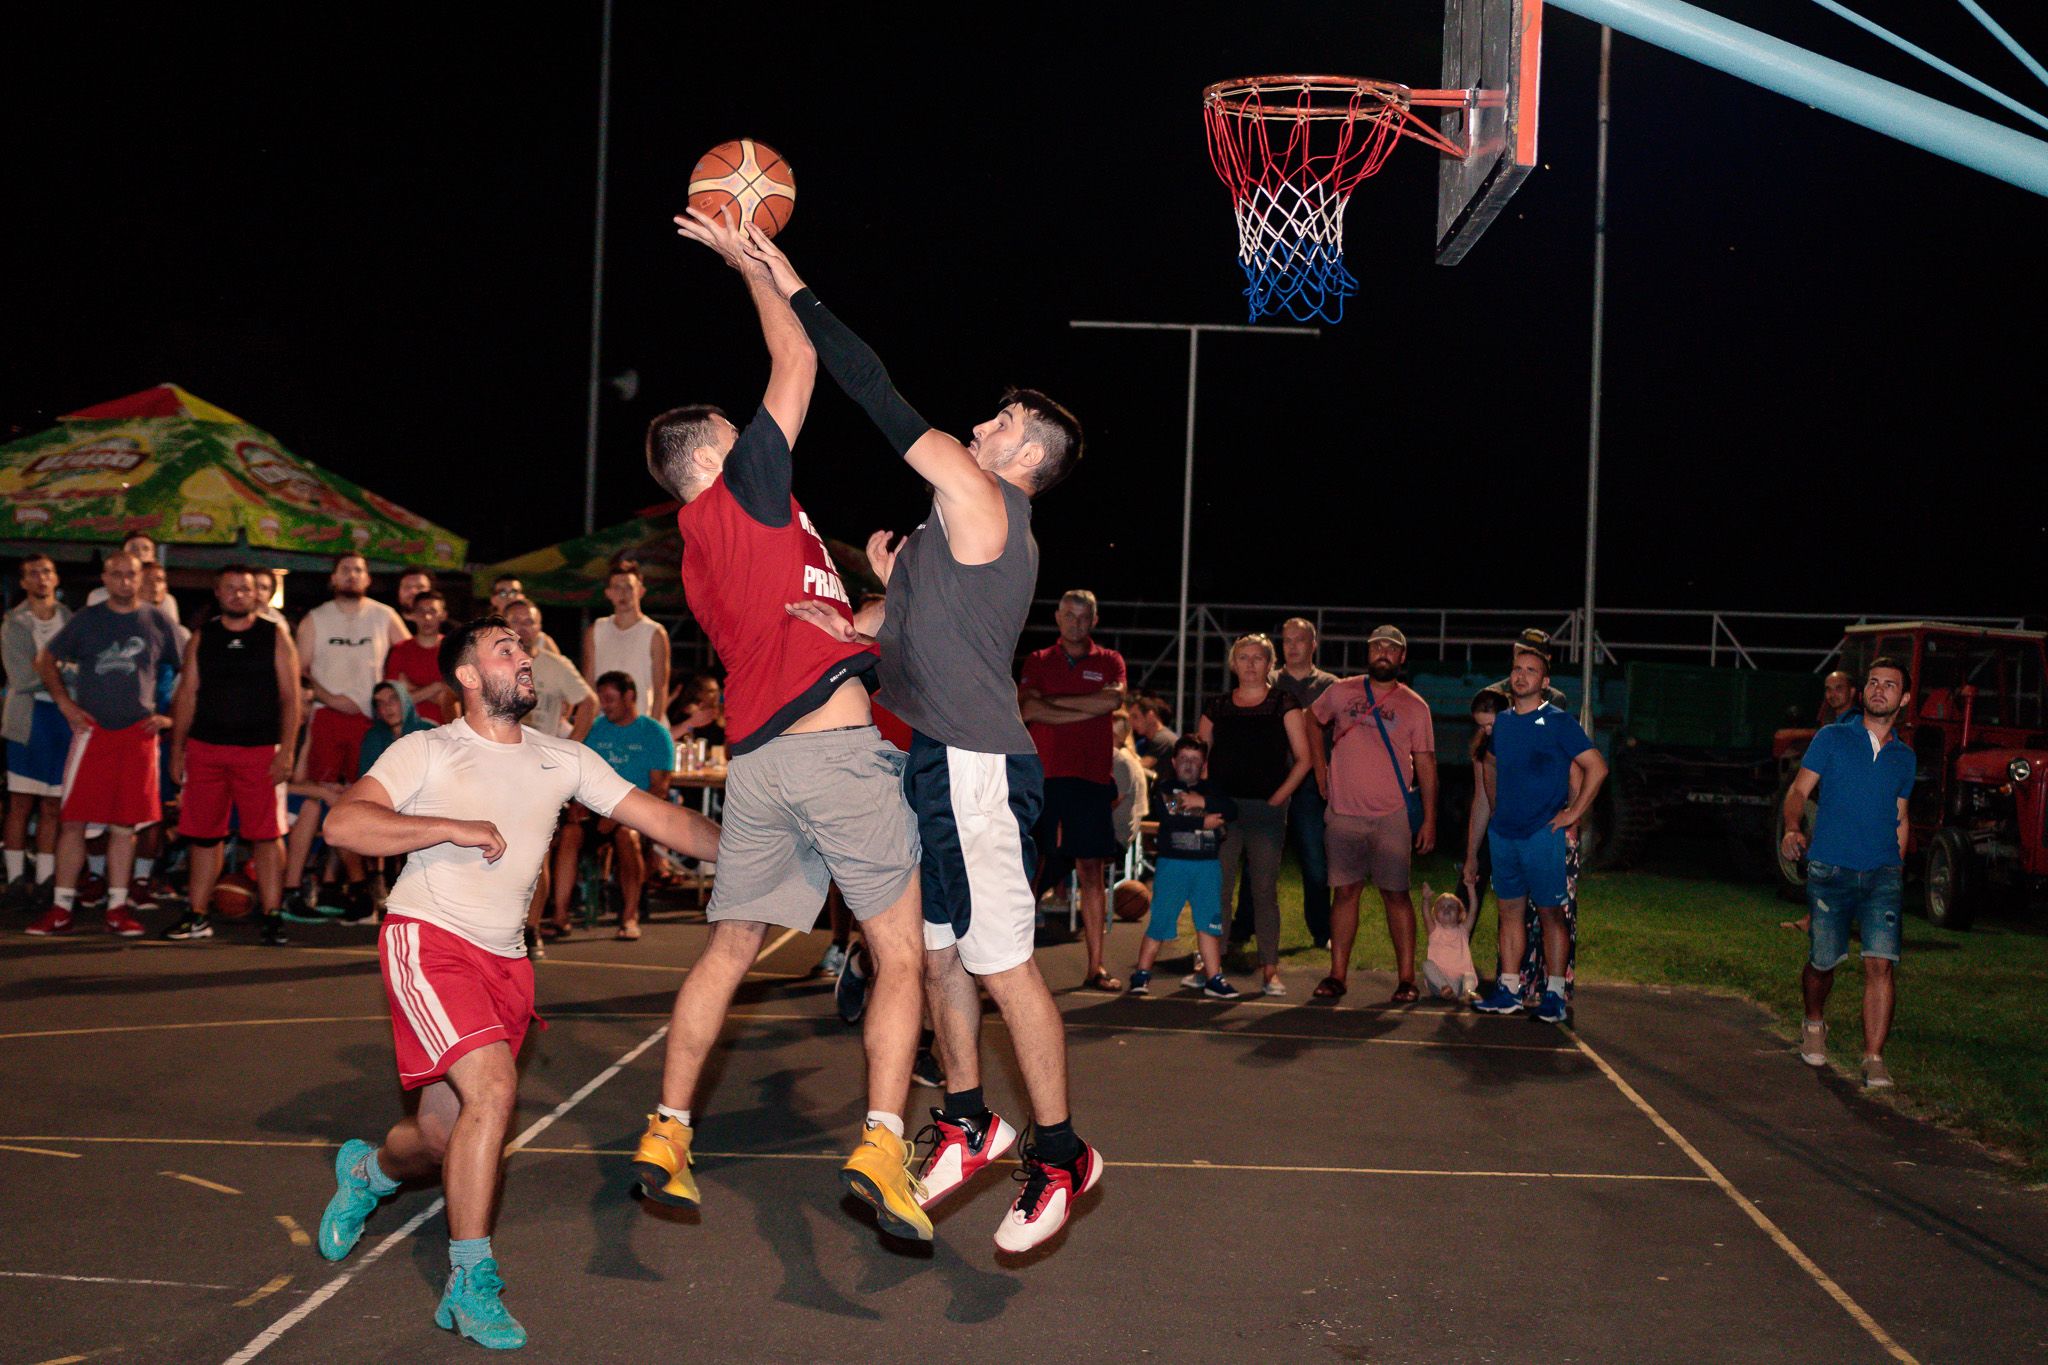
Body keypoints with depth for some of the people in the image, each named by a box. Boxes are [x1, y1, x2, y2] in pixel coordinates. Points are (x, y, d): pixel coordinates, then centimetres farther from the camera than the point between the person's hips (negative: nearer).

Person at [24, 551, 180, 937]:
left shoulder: (157, 623, 8)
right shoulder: (86, 621, 7)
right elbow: (45, 660, 17)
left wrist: (169, 716, 4)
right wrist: (64, 703, 6)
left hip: (139, 733, 0)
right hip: (91, 730, 0)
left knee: (125, 824, 2)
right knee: (73, 819, -3)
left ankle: (117, 908, 9)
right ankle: (61, 908, 3)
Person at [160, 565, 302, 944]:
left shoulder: (275, 638, 5)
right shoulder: (201, 638, 12)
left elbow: (290, 699, 2)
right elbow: (186, 695, 13)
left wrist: (286, 752, -7)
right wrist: (177, 749, 6)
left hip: (260, 750, -2)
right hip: (205, 749, 3)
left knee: (266, 836, -6)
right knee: (203, 835, 6)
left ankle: (272, 916, -1)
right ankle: (197, 917, 14)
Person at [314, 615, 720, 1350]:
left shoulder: (563, 760, 9)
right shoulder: (428, 751, -2)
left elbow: (662, 818, 6)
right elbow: (342, 824, -13)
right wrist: (453, 828, -18)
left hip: (505, 961, 5)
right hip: (429, 939, -5)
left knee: (440, 1141, 9)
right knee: (493, 1088, -25)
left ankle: (365, 1170, 46)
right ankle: (471, 1282, -14)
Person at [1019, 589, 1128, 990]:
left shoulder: (1109, 662, 12)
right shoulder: (1037, 661, 12)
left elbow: (1112, 700, -8)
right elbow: (1029, 709, -4)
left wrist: (1053, 701, -4)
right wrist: (1088, 710, -7)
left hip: (1091, 778, 0)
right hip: (1041, 776, 0)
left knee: (1093, 873, 0)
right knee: (1028, 869, -3)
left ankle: (1095, 968, 3)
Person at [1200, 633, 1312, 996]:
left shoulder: (1283, 704, 4)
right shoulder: (1217, 707, 11)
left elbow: (1303, 759, 3)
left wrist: (1278, 797, -5)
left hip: (1266, 810, -2)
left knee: (1265, 890, -1)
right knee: (1218, 888, 1)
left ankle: (1270, 969, 4)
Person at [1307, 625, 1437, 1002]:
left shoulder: (1414, 706, 3)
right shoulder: (1341, 692, 7)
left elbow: (1425, 765, 4)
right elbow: (1314, 723, 24)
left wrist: (1429, 819, -1)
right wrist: (1321, 769, 14)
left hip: (1392, 815, -1)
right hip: (1345, 812, 1)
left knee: (1396, 893, 0)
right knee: (1345, 891, 3)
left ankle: (1406, 978, 6)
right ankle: (1337, 975, 9)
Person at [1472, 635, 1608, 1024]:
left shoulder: (1557, 721, -6)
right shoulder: (1502, 721, 11)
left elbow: (1597, 767, -8)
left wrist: (1573, 815, -9)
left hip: (1543, 834, -6)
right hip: (1502, 832, 6)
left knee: (1550, 914, -1)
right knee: (1509, 910, 8)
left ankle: (1555, 994, 2)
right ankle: (1509, 990, 13)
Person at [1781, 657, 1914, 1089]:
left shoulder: (1904, 756, 14)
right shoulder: (1832, 738, 4)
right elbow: (1799, 791, 0)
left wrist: (1897, 868, 15)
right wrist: (1792, 829, -19)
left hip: (1882, 874, 2)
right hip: (1829, 870, -2)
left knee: (1881, 964, -13)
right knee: (1822, 962, 7)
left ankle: (1874, 1059, -8)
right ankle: (1814, 1026, 37)